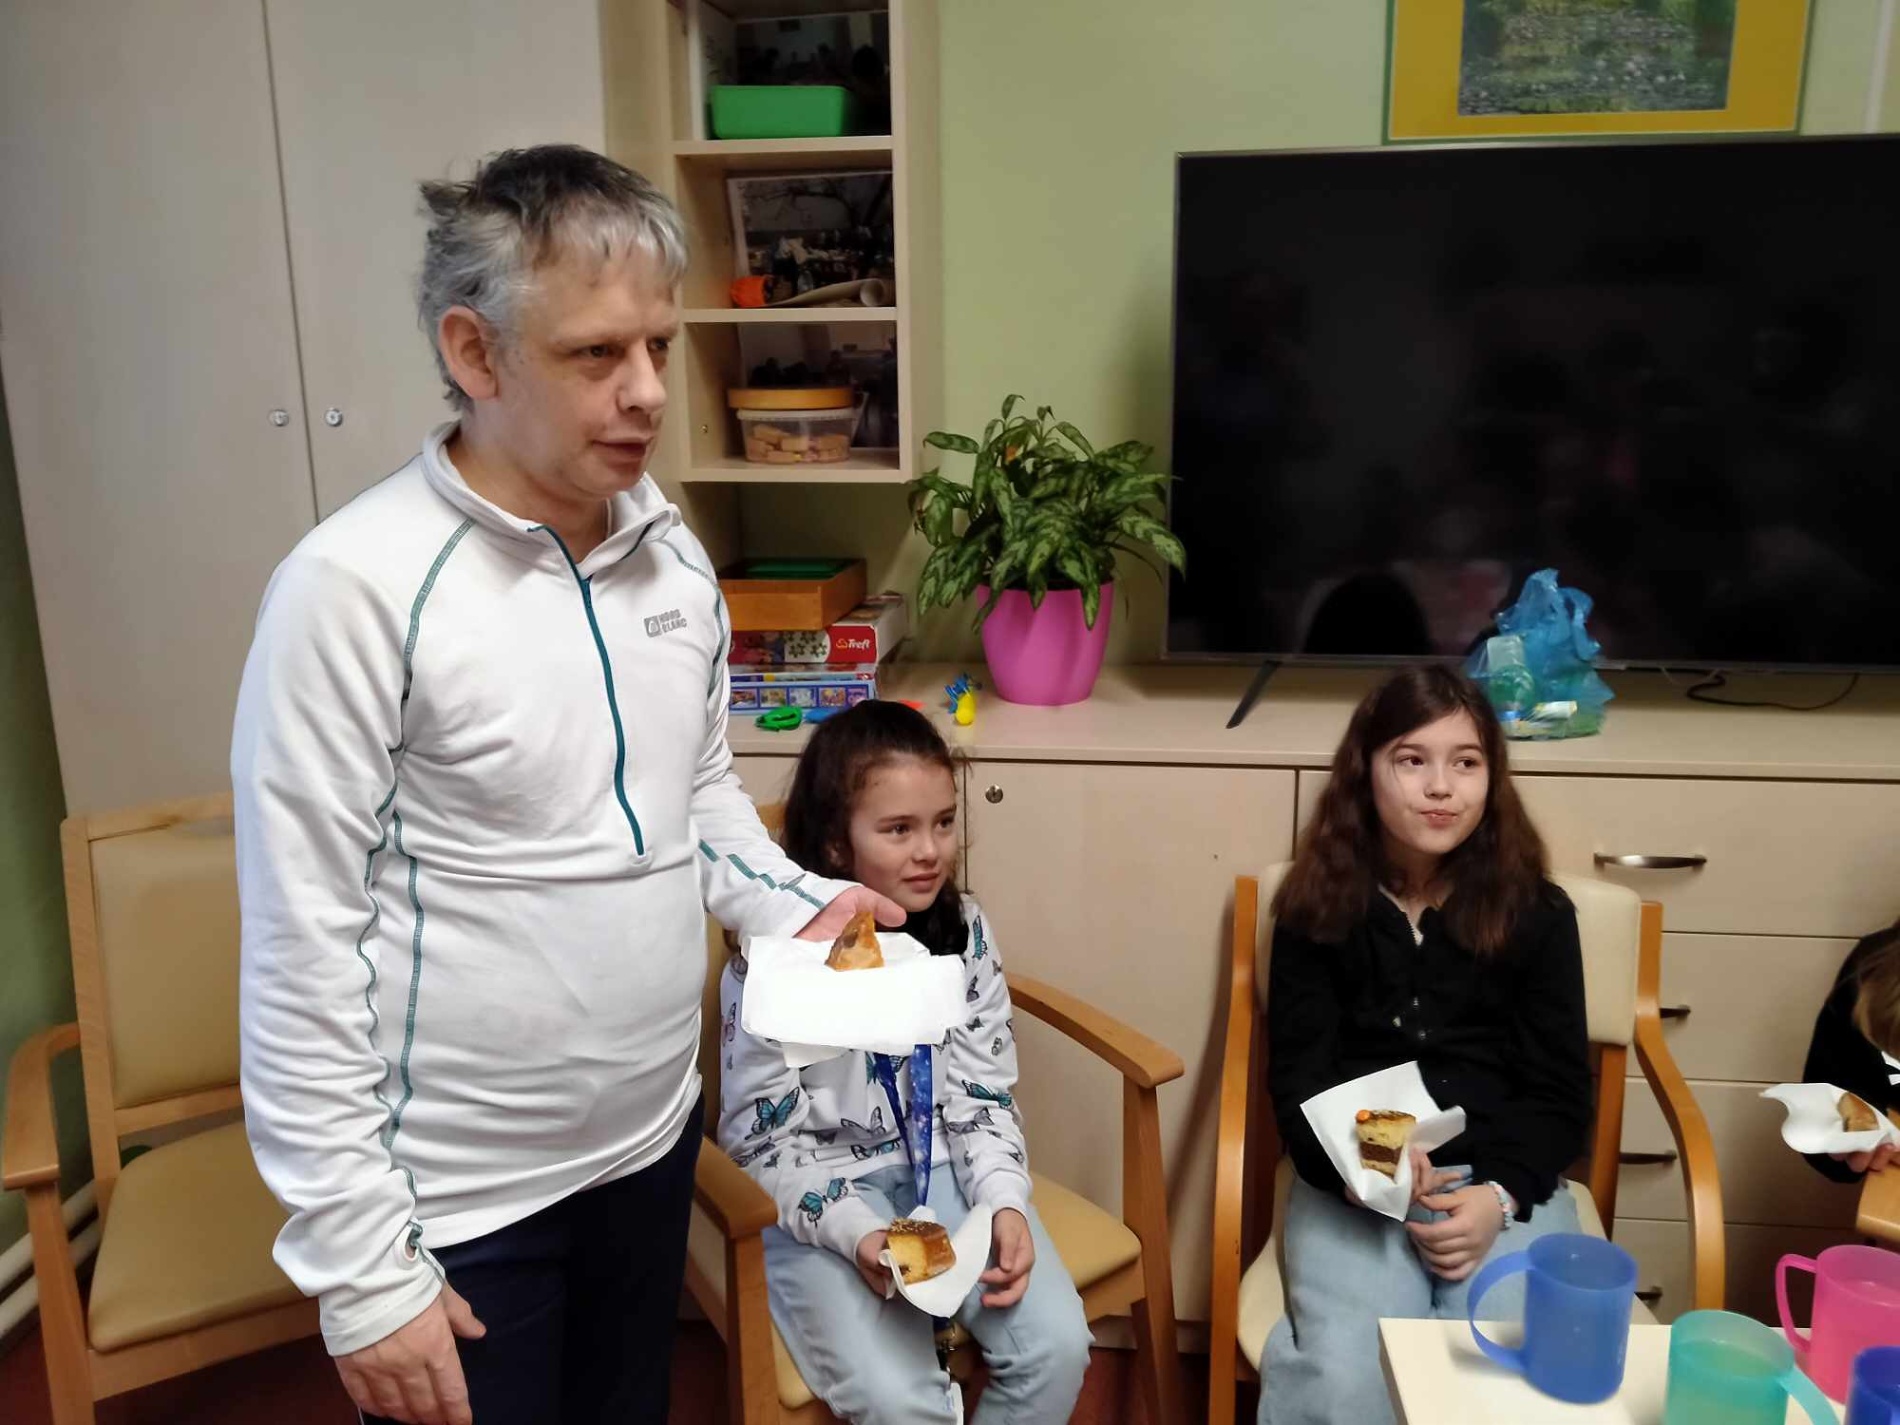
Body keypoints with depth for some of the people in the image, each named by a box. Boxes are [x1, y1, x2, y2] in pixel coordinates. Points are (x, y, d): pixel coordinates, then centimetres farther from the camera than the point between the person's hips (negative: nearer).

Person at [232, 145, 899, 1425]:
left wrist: (792, 906, -6)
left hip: (654, 1135, 6)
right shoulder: (358, 587, -21)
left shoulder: (673, 552, -1)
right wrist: (361, 1265, -15)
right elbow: (302, 950, -18)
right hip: (458, 1198, -6)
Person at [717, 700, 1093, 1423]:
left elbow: (982, 1097, 3)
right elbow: (764, 1141, -11)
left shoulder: (965, 931, -3)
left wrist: (1004, 1203, -13)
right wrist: (856, 1234, -25)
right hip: (819, 1197, -4)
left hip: (942, 1170, 4)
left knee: (1057, 1347, -14)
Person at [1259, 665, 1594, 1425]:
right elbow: (1298, 1078, 2)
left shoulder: (1537, 911, 4)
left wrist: (1501, 1195, -14)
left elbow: (1560, 1093, 4)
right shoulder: (1320, 907, 3)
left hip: (1504, 1180, 1)